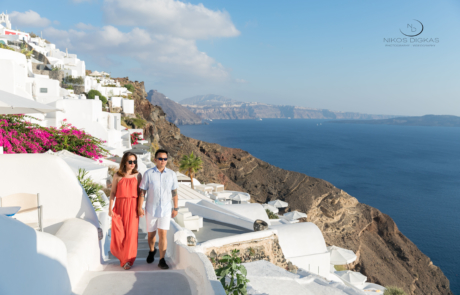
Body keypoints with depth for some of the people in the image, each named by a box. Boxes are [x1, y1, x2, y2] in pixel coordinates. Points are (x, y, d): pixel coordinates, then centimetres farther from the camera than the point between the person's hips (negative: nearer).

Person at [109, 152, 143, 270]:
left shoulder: (137, 175, 3)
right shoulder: (117, 176, 2)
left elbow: (140, 193, 5)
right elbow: (113, 192, 4)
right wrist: (110, 207, -3)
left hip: (132, 207, 0)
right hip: (119, 206, 0)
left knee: (131, 233, -1)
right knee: (118, 233, 4)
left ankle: (128, 260, 12)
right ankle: (122, 255, 32)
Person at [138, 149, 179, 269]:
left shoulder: (172, 174, -1)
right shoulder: (148, 173, -6)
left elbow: (174, 192, 6)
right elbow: (142, 191, -3)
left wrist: (176, 208, 6)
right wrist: (140, 207, -7)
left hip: (165, 209, 0)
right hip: (151, 209, 0)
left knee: (163, 234, -8)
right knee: (151, 233, 14)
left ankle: (162, 260, 2)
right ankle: (152, 251, 42)